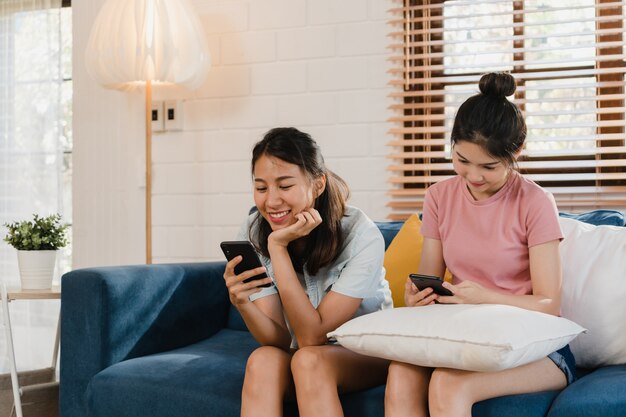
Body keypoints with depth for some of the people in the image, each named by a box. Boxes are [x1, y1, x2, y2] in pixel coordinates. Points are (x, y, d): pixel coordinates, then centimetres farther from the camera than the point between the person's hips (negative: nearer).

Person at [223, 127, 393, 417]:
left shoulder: (361, 235, -24)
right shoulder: (253, 233, -13)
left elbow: (312, 337, -25)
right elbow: (279, 340, -14)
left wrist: (278, 247, -32)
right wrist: (241, 303, -36)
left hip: (367, 353, -3)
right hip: (299, 354, 3)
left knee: (309, 360, -33)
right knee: (262, 361, -29)